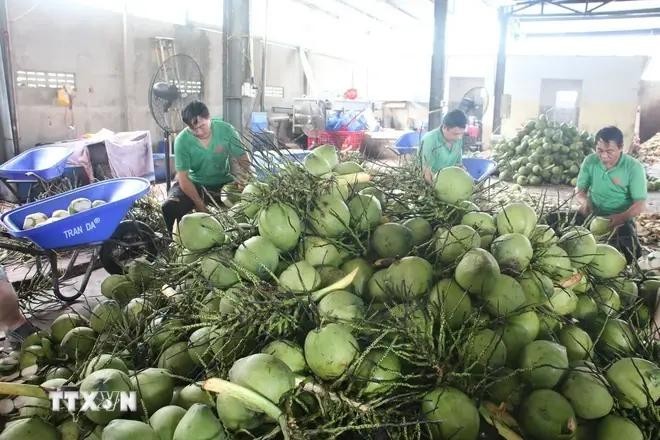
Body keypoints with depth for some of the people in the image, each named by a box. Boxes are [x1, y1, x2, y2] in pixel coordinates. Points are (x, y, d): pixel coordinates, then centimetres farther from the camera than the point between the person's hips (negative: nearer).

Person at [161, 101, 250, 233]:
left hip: (224, 182, 1)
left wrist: (243, 184, -30)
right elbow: (183, 178, -17)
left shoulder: (226, 130, -17)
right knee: (169, 207, -25)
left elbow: (244, 160, -10)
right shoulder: (181, 141, -19)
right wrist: (201, 206, -26)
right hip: (195, 184, 0)